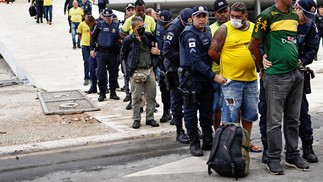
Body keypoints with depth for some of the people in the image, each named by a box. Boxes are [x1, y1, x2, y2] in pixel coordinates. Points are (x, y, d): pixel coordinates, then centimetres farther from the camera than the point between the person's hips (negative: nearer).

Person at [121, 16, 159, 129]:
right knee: (136, 96, 1)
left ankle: (150, 118, 16)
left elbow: (154, 47, 22)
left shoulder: (148, 36, 3)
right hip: (136, 72, -3)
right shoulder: (128, 40, -6)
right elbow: (123, 55, 6)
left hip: (149, 70, 4)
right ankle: (136, 119, 10)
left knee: (151, 95, 5)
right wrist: (129, 69, 3)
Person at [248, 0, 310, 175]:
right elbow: (253, 46, -4)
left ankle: (292, 155, 23)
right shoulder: (267, 16, -8)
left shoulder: (295, 15, 12)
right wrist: (263, 69, 5)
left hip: (296, 73, 6)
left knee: (293, 119, 12)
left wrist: (296, 60, 17)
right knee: (275, 120, 0)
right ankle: (273, 158, 9)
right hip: (276, 76, -6)